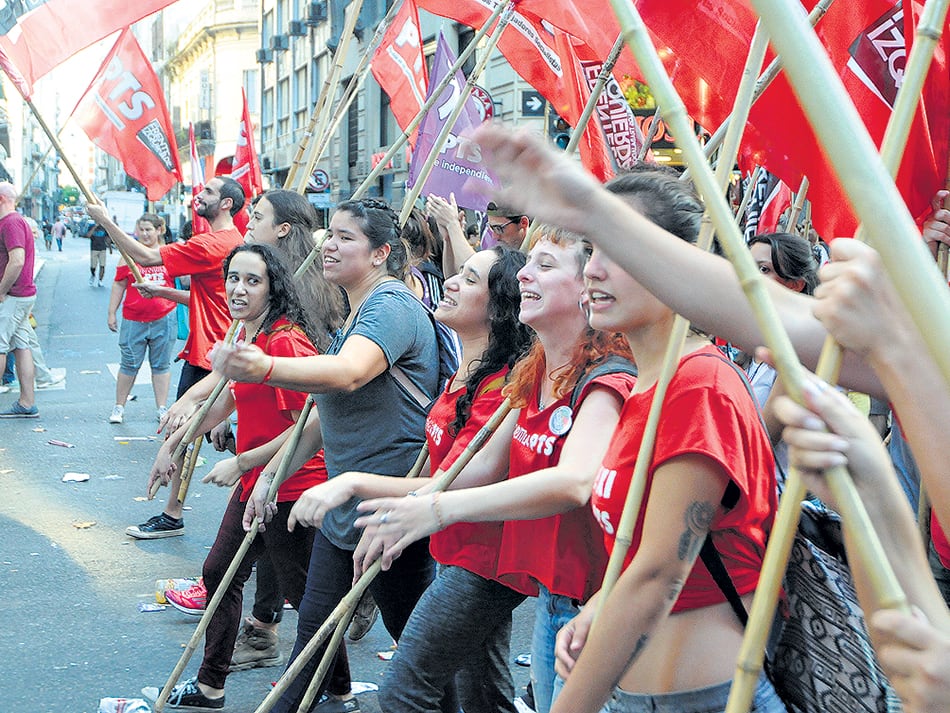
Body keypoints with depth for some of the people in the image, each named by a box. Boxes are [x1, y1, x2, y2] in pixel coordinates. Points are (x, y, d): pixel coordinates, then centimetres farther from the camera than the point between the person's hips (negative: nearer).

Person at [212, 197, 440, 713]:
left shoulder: (392, 306, -17)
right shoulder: (352, 315, 15)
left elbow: (348, 373, -39)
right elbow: (328, 413, 22)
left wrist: (266, 369, -54)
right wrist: (273, 473, 20)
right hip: (343, 505, 10)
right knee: (314, 628, 14)